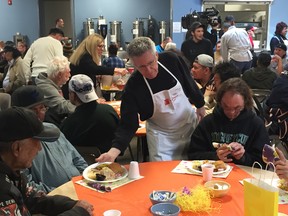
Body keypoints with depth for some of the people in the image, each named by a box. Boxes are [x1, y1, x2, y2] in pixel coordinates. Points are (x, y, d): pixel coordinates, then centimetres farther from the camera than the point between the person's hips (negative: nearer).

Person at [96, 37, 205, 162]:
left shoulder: (171, 59, -20)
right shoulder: (132, 87, -26)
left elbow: (189, 83, -1)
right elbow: (128, 125, -26)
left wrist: (200, 105, 10)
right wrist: (114, 150, -41)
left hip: (190, 124, 3)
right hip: (161, 134, -2)